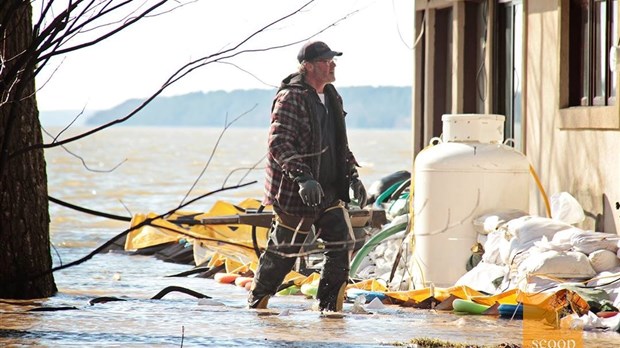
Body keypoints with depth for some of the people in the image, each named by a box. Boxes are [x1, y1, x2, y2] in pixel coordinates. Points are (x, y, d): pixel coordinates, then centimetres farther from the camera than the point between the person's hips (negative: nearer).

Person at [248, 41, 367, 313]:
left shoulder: (331, 97, 12)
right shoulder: (291, 98, -15)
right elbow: (278, 143, -23)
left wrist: (352, 176, 13)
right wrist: (303, 177, -33)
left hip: (329, 191, 7)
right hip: (295, 193, -7)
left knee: (342, 244, -4)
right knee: (284, 251, 3)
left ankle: (329, 309, 4)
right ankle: (256, 303, 22)